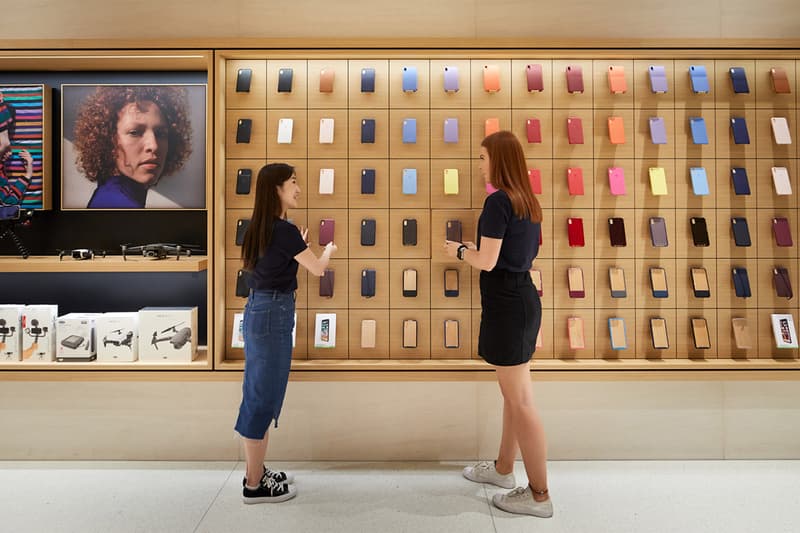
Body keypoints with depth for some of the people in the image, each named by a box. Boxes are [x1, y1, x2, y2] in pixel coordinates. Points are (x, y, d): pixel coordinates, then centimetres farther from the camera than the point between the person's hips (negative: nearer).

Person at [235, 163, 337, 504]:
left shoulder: (259, 228, 10)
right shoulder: (284, 230, -16)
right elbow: (317, 269, -7)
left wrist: (298, 246, 25)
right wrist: (329, 249, 12)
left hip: (257, 310, 9)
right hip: (273, 314, -9)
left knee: (260, 395, 16)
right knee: (264, 398, 0)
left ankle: (257, 473, 29)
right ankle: (254, 485, 12)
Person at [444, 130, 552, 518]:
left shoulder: (497, 201, -16)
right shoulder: (528, 202, 12)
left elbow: (487, 262, -18)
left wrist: (460, 251, 0)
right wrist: (476, 249, 20)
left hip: (506, 303, -10)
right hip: (525, 297, 10)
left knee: (520, 401, -1)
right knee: (515, 394, 19)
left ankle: (539, 495, 11)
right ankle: (503, 468, 36)